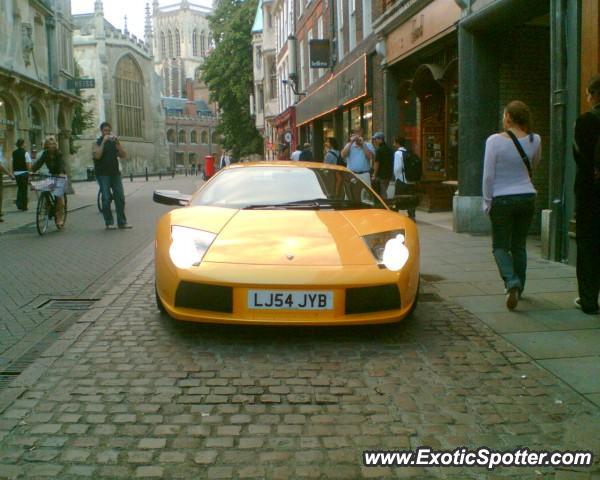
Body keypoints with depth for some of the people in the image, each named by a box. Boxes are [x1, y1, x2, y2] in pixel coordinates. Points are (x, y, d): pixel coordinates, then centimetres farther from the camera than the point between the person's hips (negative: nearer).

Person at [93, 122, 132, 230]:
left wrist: (118, 143, -8)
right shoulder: (97, 142, 1)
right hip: (103, 174, -4)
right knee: (106, 198, -6)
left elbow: (124, 155, 3)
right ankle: (109, 222, 2)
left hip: (115, 173, 4)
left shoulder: (114, 142, 11)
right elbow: (97, 156, -16)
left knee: (120, 197, 0)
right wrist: (103, 142, -17)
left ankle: (122, 222, 5)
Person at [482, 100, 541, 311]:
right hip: (527, 197, 4)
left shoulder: (495, 141, -13)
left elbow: (488, 175, -11)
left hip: (502, 199, -4)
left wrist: (487, 202, -4)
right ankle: (517, 288, 24)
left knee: (500, 246, 6)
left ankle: (511, 282, -18)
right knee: (519, 246, 15)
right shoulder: (535, 140, -2)